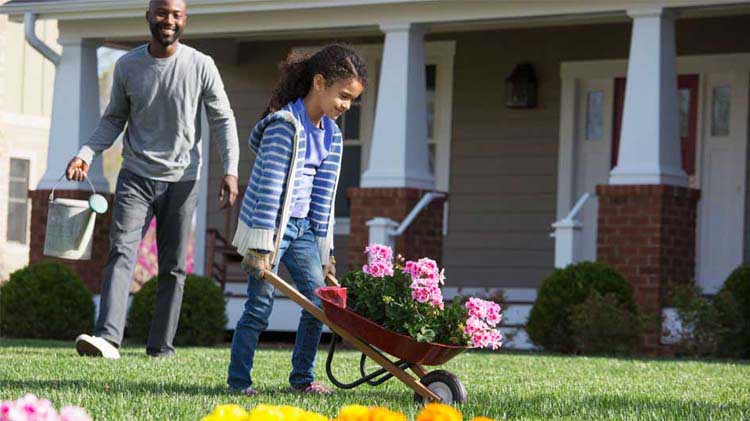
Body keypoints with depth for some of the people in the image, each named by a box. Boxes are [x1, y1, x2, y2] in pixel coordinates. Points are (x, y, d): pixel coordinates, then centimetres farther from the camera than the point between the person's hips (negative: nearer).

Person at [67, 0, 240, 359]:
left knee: (173, 268, 3)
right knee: (122, 252, -16)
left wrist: (230, 170, -10)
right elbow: (114, 119, 12)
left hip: (181, 179, 0)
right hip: (136, 176, 0)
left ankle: (161, 347, 10)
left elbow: (223, 120, 2)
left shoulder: (201, 66, -3)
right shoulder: (127, 66, 2)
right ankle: (108, 338, -27)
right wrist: (86, 154, -4)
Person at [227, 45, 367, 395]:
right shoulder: (286, 124, -17)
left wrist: (324, 250, 11)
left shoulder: (331, 135, 7)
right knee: (260, 305, -5)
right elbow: (270, 187, -20)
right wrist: (261, 246, -22)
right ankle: (238, 380, 6)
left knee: (319, 299, 1)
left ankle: (302, 377, 13)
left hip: (302, 226, 7)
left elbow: (324, 195, 12)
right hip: (269, 223, -7)